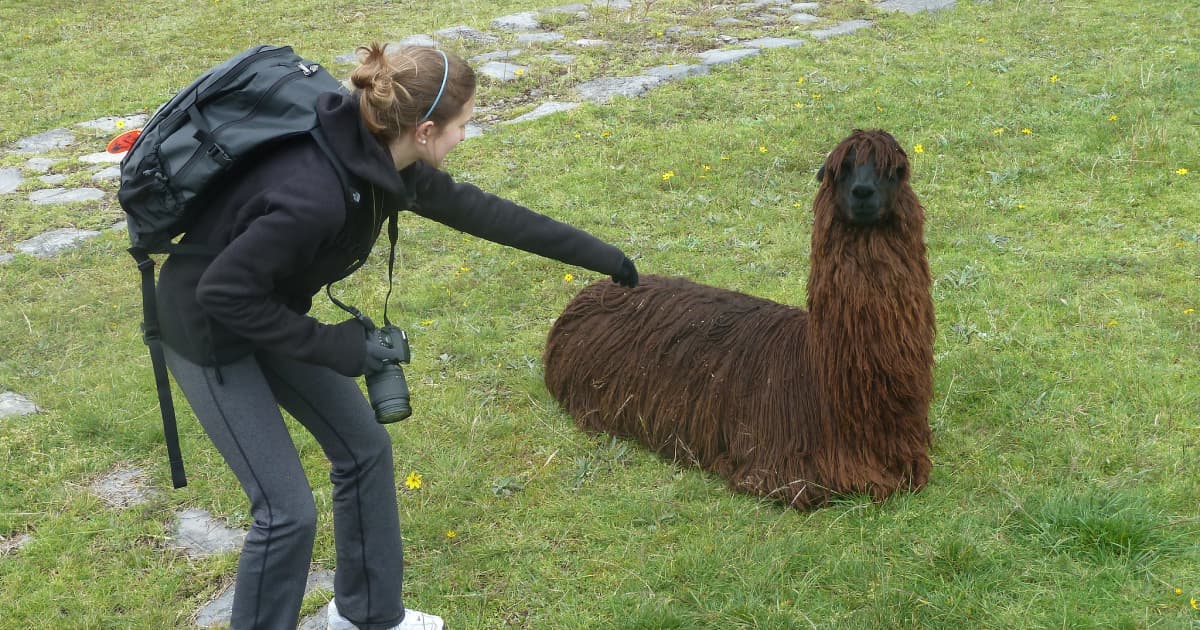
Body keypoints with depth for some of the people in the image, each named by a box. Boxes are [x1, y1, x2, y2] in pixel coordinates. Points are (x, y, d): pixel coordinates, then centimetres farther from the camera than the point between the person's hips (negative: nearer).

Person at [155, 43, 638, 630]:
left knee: (364, 449, 13)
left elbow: (474, 209, 2)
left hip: (266, 312, 9)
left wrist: (597, 255, 9)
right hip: (209, 329, -9)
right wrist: (332, 347, -20)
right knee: (287, 508, -6)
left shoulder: (376, 156, -10)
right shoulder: (315, 194, -37)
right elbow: (222, 293, -30)